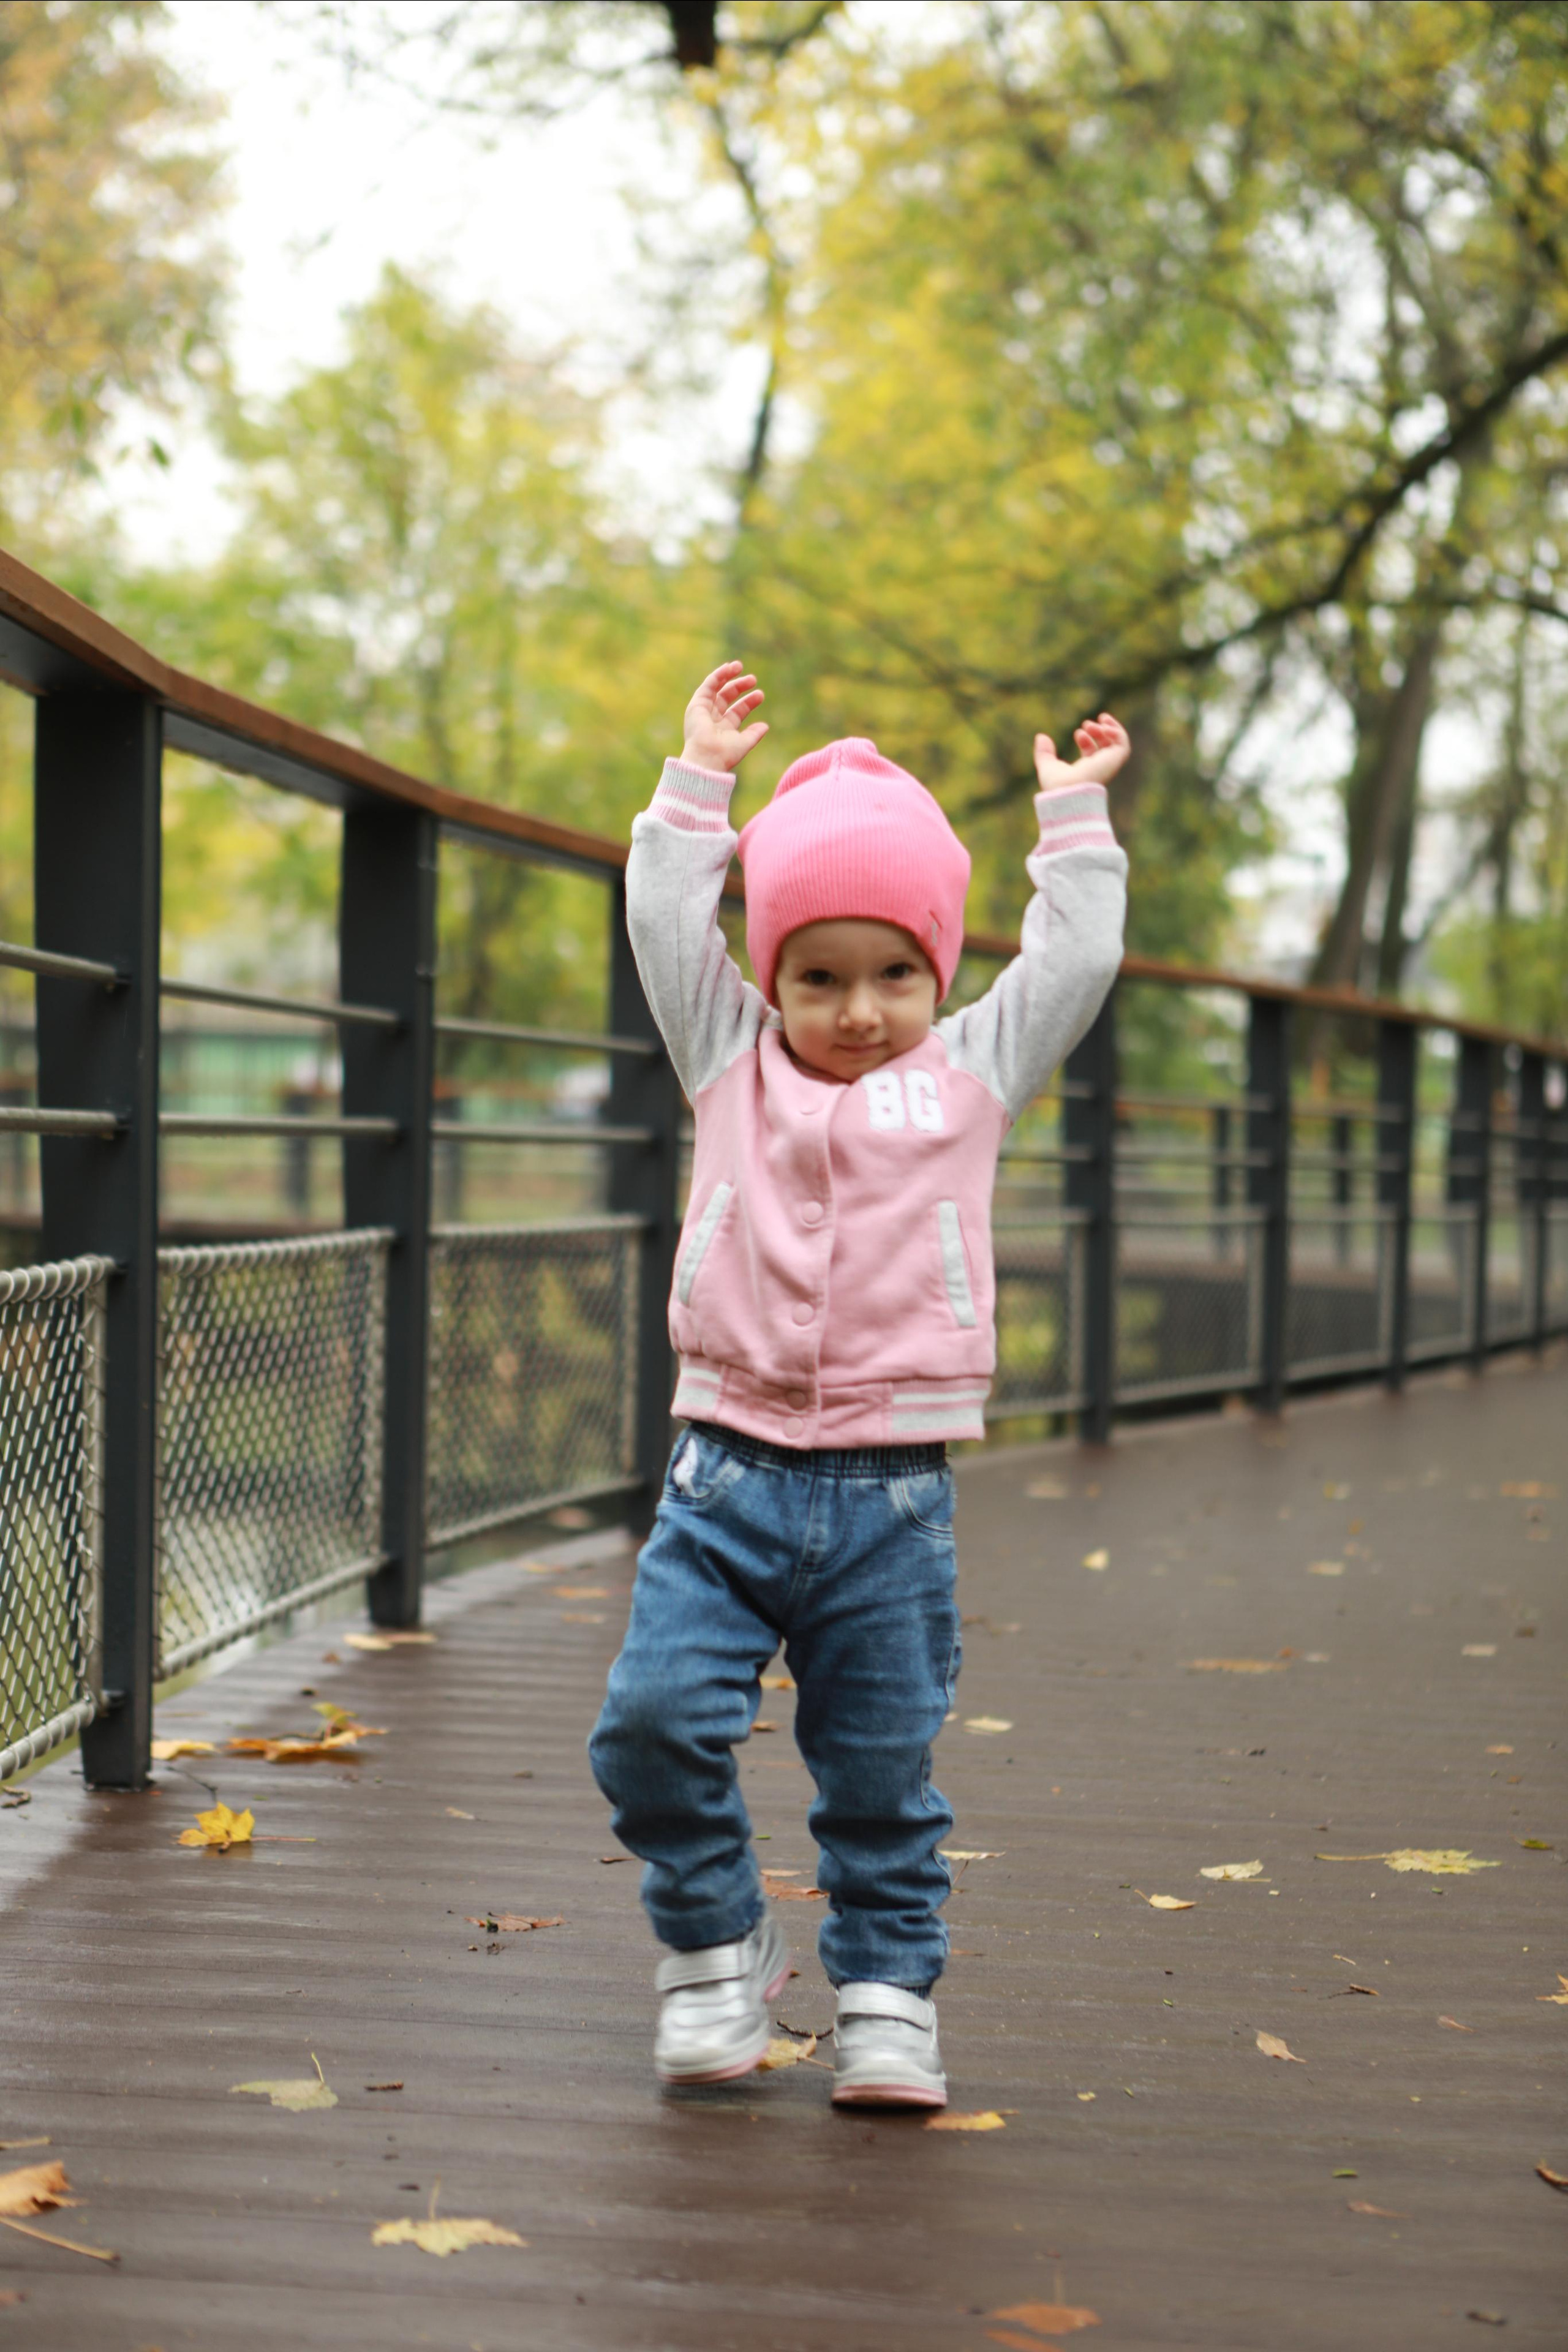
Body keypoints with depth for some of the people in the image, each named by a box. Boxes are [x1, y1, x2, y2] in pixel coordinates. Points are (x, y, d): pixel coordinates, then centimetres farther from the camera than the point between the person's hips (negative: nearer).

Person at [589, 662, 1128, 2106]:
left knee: (882, 1774, 5)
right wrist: (701, 785, 14)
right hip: (731, 1472, 0)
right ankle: (717, 1946, 11)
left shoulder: (973, 1075, 11)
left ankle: (888, 1999, 19)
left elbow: (1072, 964, 11)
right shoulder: (732, 1063, 11)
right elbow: (667, 930, 11)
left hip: (893, 1495, 0)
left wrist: (1072, 815, 18)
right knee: (653, 1723, -10)